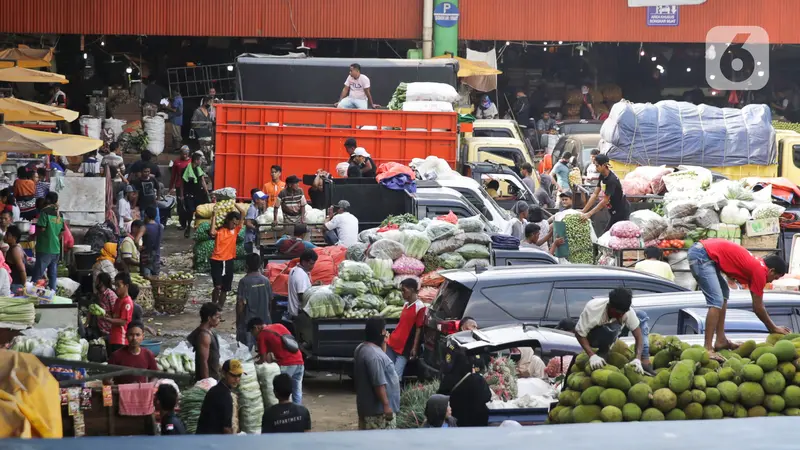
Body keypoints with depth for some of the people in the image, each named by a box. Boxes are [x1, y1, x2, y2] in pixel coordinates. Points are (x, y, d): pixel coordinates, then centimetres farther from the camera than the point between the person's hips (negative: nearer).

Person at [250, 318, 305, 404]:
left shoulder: (261, 335, 2)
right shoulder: (279, 326, 22)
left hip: (286, 365, -7)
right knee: (297, 393, 11)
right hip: (299, 362, 7)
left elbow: (263, 359, 2)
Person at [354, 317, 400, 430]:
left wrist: (383, 346, 13)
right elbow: (379, 383, -25)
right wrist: (386, 405, -22)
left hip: (367, 405, 11)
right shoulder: (374, 355, -24)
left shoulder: (361, 348, 9)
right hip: (378, 408, -11)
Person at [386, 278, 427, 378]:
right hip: (393, 343, 8)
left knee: (396, 375, -14)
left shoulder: (420, 307, -13)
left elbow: (419, 329, -13)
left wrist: (414, 348, -15)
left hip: (404, 347, -8)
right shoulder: (406, 305, 11)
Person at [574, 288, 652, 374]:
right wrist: (592, 356, -43)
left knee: (642, 316, -7)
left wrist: (638, 359, -37)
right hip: (593, 338, -5)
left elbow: (638, 334, -23)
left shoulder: (627, 311, -27)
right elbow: (579, 333, -30)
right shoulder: (593, 309, -39)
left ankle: (645, 360, -11)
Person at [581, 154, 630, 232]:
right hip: (615, 211, 9)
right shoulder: (602, 176, 2)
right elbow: (595, 194, 3)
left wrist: (589, 214, -25)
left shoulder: (612, 180, -25)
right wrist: (583, 211, -3)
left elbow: (605, 200, -25)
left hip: (621, 211, -9)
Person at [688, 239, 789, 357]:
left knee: (724, 293, 21)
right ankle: (708, 349, -18)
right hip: (702, 256, -10)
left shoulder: (754, 266, 22)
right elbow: (758, 308, 1)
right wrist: (774, 328, 14)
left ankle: (721, 340, 19)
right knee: (717, 301, -15)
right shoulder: (760, 272, -5)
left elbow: (757, 306, 31)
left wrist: (772, 327, 34)